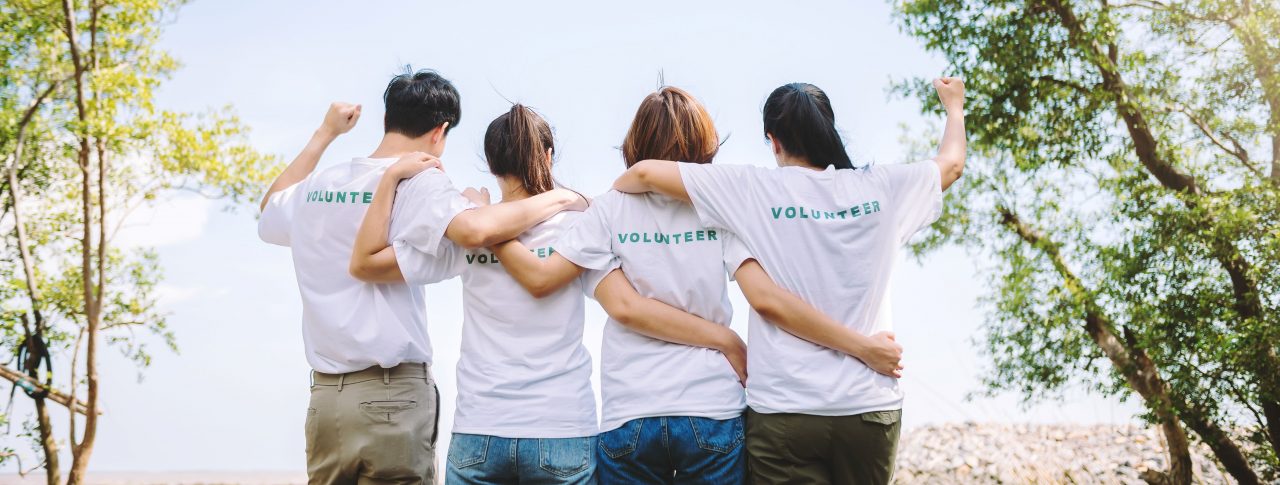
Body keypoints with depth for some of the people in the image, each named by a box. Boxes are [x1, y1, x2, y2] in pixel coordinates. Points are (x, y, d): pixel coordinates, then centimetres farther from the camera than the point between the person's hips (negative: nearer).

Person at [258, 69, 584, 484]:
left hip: (325, 395, 6)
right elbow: (475, 230, -29)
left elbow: (271, 210, 34)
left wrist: (324, 135, 37)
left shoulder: (316, 186, 10)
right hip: (393, 394, -6)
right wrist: (553, 200, -13)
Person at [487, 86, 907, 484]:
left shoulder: (609, 211, 2)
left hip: (627, 421, 0)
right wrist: (863, 346, -9)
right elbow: (767, 298, -11)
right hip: (713, 415, 0)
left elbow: (540, 278, -6)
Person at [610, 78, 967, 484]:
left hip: (783, 411, -2)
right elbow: (952, 163, 21)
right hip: (871, 407, 3)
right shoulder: (879, 188, 2)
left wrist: (614, 191, 19)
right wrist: (954, 106, 41)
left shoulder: (754, 189, -6)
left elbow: (647, 172, -5)